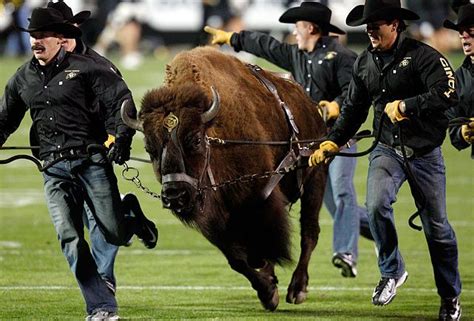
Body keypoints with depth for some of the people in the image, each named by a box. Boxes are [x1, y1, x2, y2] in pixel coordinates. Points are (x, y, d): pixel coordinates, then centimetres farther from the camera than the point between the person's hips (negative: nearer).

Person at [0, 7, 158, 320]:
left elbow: (121, 100, -7)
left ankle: (132, 214, 34)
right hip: (55, 169, 4)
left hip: (92, 161, -4)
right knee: (70, 240, -7)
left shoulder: (85, 68, -4)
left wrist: (123, 136, -18)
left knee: (115, 234, -4)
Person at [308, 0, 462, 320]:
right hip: (387, 149, 4)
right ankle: (392, 271, -1)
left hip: (425, 153, -4)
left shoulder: (423, 55, -14)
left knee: (437, 227, 5)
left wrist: (404, 106, -25)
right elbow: (353, 109, 16)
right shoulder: (365, 62, 6)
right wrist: (331, 143, 7)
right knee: (377, 205, -23)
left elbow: (447, 94, -27)